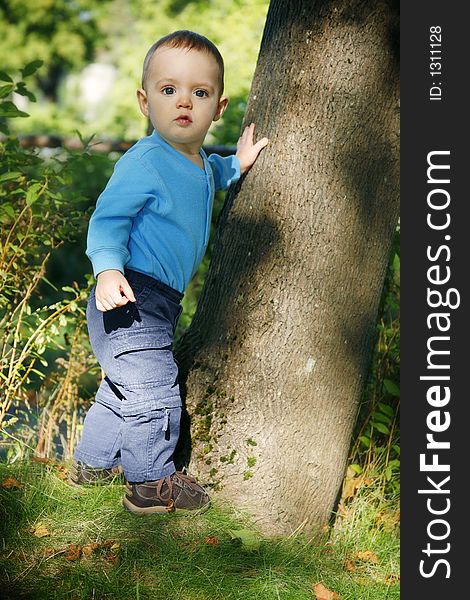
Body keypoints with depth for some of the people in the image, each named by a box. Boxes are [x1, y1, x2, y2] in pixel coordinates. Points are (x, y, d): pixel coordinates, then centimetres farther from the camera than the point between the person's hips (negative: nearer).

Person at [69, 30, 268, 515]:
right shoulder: (143, 162, -20)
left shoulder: (200, 164, 8)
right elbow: (108, 220, -21)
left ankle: (93, 461, 40)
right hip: (130, 298, -10)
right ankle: (152, 484, 13)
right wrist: (108, 269, -35)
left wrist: (236, 165, 17)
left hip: (158, 302, 10)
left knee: (125, 385, 23)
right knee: (153, 390, -4)